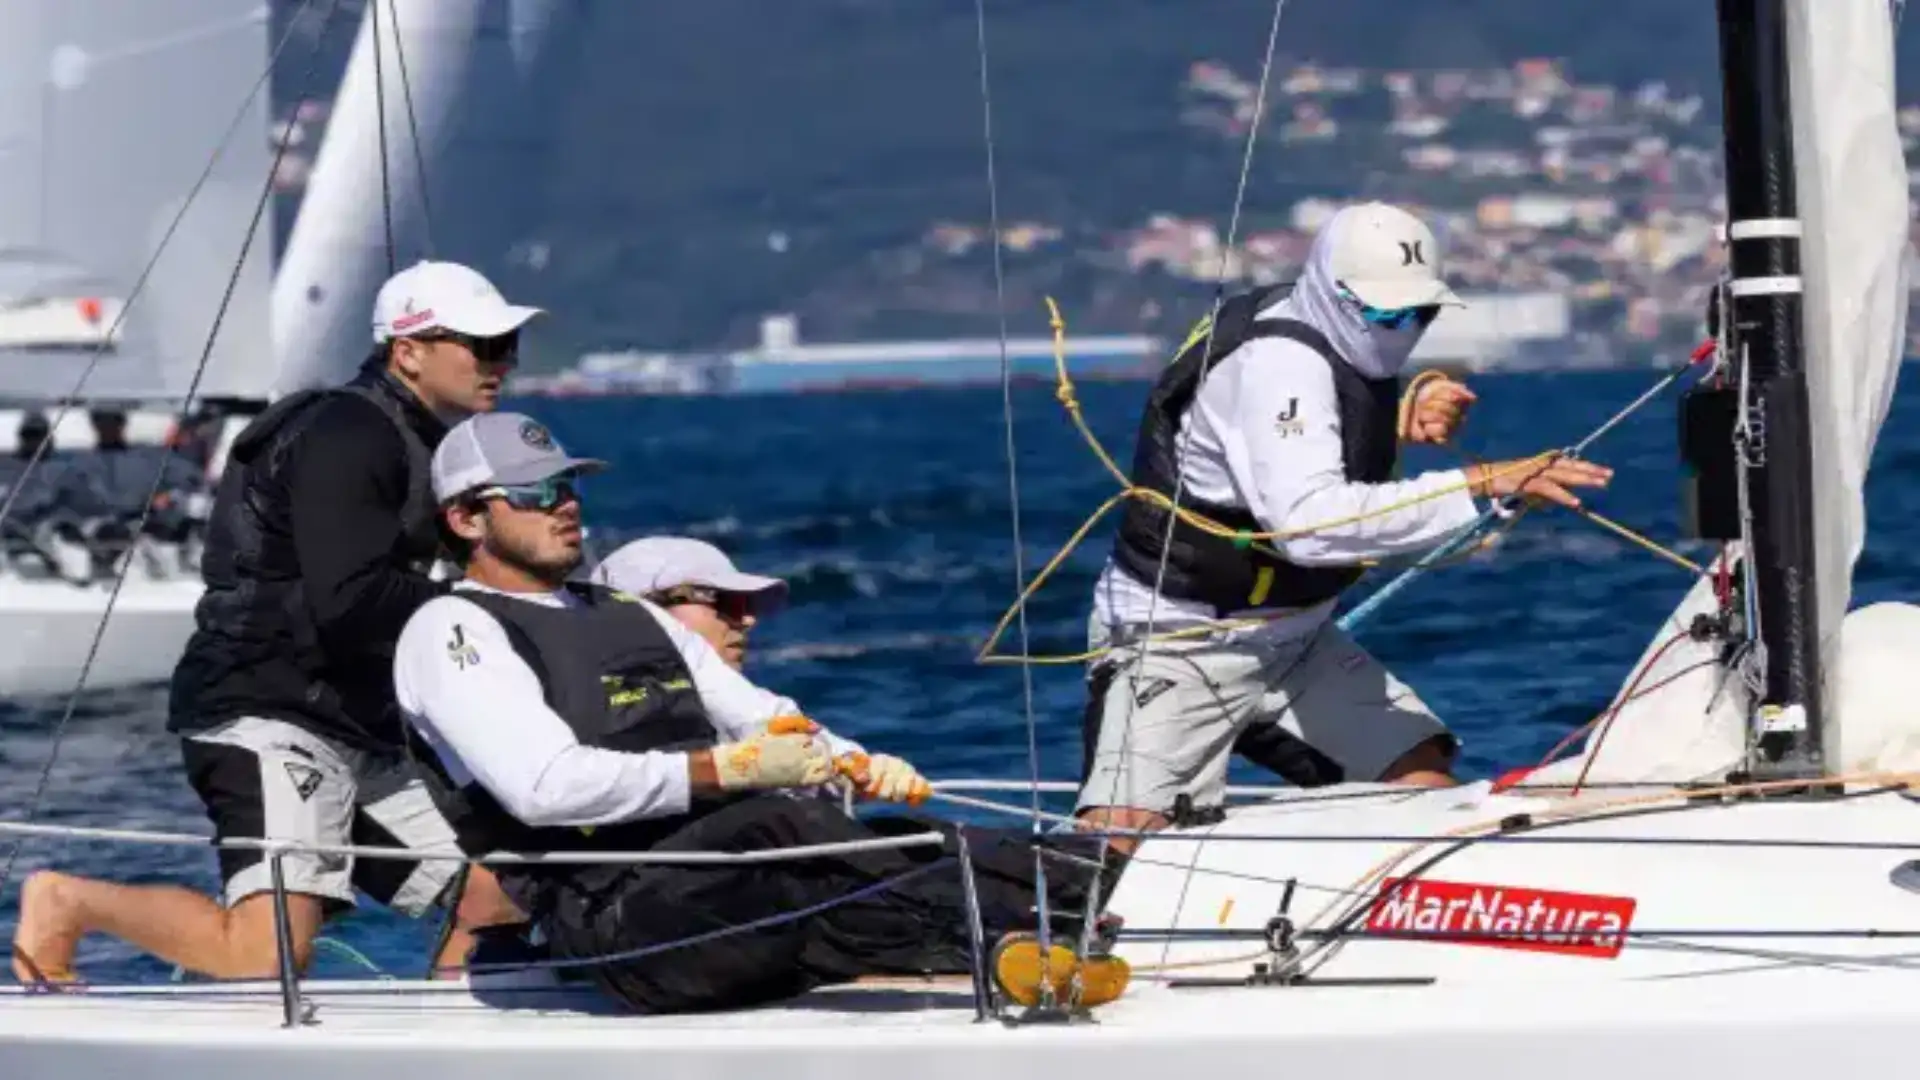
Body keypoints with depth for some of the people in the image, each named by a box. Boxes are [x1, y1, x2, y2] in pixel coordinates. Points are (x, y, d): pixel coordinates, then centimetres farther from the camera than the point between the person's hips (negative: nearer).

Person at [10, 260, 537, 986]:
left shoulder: (425, 443, 19)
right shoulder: (347, 436, -12)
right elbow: (347, 604, -22)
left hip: (359, 734, 10)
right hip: (269, 716, -10)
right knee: (270, 954, -23)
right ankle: (69, 901, -4)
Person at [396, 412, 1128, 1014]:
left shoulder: (632, 617, 29)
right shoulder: (451, 631, 2)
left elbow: (769, 723, 24)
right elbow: (545, 787, -14)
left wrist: (860, 766, 1)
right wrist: (721, 770, -17)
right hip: (613, 918, -8)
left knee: (921, 843, -16)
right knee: (779, 823, -35)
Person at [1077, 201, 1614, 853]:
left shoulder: (1353, 347, 4)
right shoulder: (1276, 362, -24)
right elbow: (1310, 522, -38)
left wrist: (1405, 428, -3)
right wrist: (1480, 483, -38)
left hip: (1292, 638, 9)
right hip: (1179, 644, -9)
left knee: (1427, 785, -8)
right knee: (1116, 849, -25)